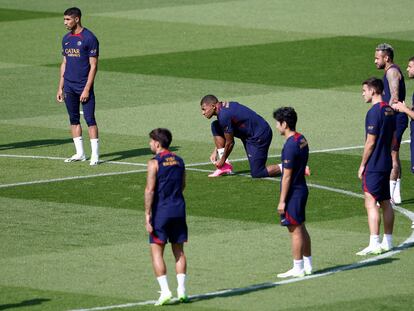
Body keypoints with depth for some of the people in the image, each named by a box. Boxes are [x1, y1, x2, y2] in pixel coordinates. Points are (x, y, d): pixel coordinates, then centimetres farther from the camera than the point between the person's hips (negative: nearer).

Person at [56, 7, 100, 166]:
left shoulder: (89, 38, -9)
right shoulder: (66, 39, 12)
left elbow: (93, 66, -11)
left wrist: (87, 89, -16)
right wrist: (60, 87, 13)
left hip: (84, 86, -7)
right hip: (69, 86, 7)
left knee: (90, 119, -7)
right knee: (73, 119, 9)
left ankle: (95, 155, -6)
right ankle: (80, 153, 15)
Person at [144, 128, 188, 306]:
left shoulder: (154, 163, -11)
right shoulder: (179, 161, 8)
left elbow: (150, 190, -15)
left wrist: (147, 216, -14)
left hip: (161, 211, -5)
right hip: (179, 209, 6)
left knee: (156, 251, 1)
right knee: (179, 251, 11)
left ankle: (165, 290, -8)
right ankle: (181, 290, 7)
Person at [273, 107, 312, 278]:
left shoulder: (290, 146, -21)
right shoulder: (302, 140, 8)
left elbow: (287, 176, -20)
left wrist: (282, 201, -16)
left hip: (292, 192, -9)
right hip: (302, 188, 9)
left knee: (295, 230, -3)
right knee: (301, 228, 16)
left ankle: (298, 269, 2)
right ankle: (307, 265, 22)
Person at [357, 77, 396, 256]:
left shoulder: (374, 112, -17)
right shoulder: (390, 111, 10)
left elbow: (370, 142, -17)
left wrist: (362, 165, -9)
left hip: (373, 166, -9)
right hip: (386, 164, 9)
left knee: (371, 203, -8)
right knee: (385, 203, 13)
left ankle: (374, 244, -12)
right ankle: (387, 242, 17)